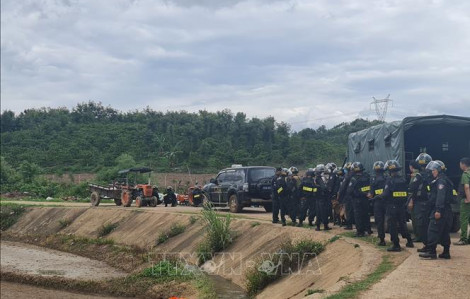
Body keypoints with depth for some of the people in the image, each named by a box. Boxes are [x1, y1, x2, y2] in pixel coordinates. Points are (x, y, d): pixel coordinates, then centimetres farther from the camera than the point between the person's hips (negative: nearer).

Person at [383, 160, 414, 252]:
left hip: (392, 206, -6)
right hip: (402, 206, 6)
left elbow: (386, 194, -18)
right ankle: (409, 241, 25)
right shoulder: (403, 179, 3)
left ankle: (396, 245, 2)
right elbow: (407, 193, 8)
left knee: (393, 226, 2)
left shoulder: (389, 180, -15)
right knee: (402, 223, 20)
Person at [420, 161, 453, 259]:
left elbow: (441, 196, -23)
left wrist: (438, 210, -27)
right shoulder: (444, 180, 20)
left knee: (433, 230, -8)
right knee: (444, 232, 12)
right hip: (446, 211, 10)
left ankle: (431, 252, -8)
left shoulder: (441, 181, -13)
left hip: (440, 211, -10)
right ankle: (446, 252, 15)